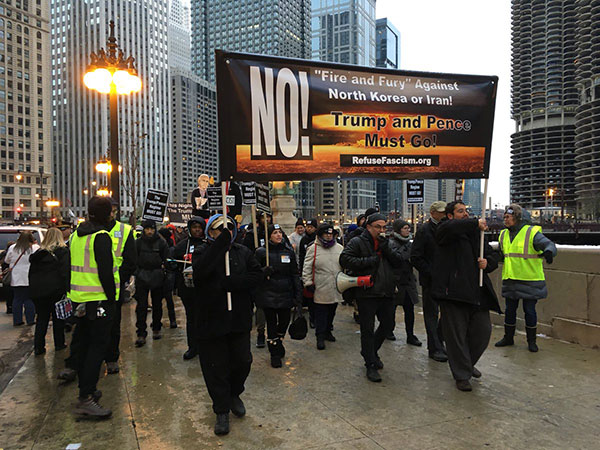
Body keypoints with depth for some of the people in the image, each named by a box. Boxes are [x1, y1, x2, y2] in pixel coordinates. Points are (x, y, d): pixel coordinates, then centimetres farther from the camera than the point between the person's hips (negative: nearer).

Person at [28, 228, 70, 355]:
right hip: (55, 290, -4)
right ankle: (59, 344, 18)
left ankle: (38, 346, 10)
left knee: (41, 318, 12)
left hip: (37, 291, 4)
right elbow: (65, 272, -12)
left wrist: (32, 289, 19)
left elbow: (31, 273, 14)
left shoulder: (38, 253, 10)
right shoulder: (63, 251, -5)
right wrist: (66, 289, -12)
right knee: (58, 317, 9)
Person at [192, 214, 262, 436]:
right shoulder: (202, 251, -3)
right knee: (216, 366, 6)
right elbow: (200, 271, -26)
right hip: (211, 319, -2)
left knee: (242, 361, 10)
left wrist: (231, 282, -19)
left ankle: (234, 394, 40)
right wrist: (221, 242, -28)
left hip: (239, 318, 3)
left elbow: (257, 274, -6)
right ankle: (222, 411, 25)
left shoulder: (243, 252, 6)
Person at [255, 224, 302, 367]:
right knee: (271, 323, 4)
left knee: (285, 320, 9)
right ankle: (275, 353, 20)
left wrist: (298, 294, 3)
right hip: (268, 295, -3)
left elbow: (295, 274, 8)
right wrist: (264, 271, -21)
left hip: (285, 294, 3)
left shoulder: (289, 251, 6)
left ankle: (278, 341, 40)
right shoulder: (262, 252, -3)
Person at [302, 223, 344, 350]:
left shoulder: (340, 248, 8)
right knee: (320, 314, 0)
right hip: (320, 290, -4)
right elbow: (307, 268, -2)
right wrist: (308, 283, -7)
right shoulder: (313, 248, -4)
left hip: (336, 289, 4)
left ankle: (328, 331, 35)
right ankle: (320, 337, 11)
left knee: (331, 312, 17)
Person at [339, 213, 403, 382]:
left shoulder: (387, 243, 13)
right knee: (367, 329, 2)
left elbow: (398, 261, 2)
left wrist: (385, 247, -13)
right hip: (366, 294, -6)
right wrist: (368, 261, -18)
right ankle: (371, 365, 13)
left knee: (388, 324, 17)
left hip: (386, 293, 6)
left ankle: (370, 351, 39)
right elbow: (344, 259, -15)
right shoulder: (357, 242, -5)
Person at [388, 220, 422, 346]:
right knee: (391, 308, 9)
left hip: (408, 282, 6)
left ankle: (410, 336, 10)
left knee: (410, 309, 3)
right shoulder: (391, 244, -12)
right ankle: (389, 331, 26)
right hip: (396, 282, -6)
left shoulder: (409, 243, 10)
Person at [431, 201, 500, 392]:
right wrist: (476, 223, -22)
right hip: (453, 292, -6)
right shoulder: (446, 228, -2)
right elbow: (451, 227, -28)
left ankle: (468, 363, 37)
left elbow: (493, 254, 23)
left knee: (483, 330, 11)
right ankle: (462, 375, 17)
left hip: (477, 292, 6)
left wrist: (488, 262, 1)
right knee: (457, 335, 2)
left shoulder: (475, 232, 19)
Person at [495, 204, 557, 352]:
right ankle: (508, 337, 27)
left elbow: (549, 244, -18)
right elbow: (500, 254, 25)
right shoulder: (504, 235, 10)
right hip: (510, 280, 5)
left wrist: (548, 252, -38)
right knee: (510, 309, 12)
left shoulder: (532, 232, -9)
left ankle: (531, 341, 19)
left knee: (529, 310, 3)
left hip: (529, 280, -5)